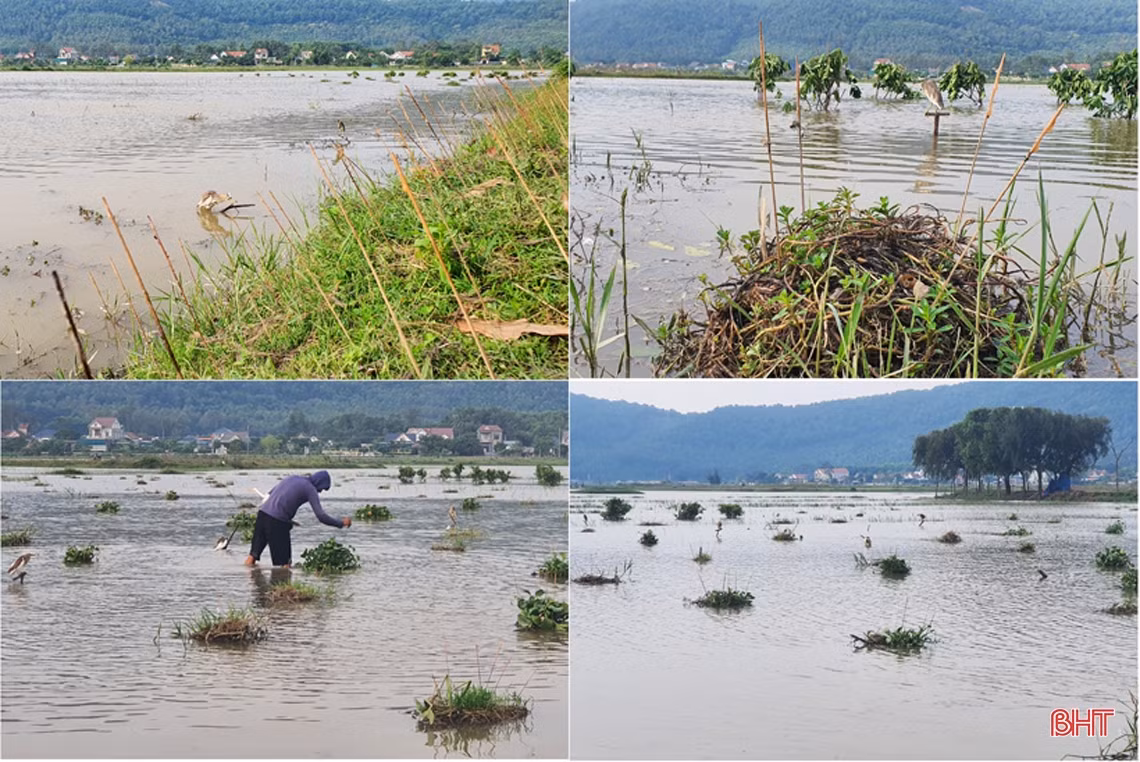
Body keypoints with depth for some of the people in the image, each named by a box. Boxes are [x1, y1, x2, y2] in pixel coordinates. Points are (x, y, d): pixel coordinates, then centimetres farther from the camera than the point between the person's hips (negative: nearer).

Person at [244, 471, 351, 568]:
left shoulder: (292, 478, 22)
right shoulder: (310, 488, 1)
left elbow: (270, 494, 26)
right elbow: (321, 516, -7)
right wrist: (341, 523, 3)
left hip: (262, 513, 7)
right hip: (277, 521, -7)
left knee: (253, 554, 8)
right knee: (284, 563, -1)